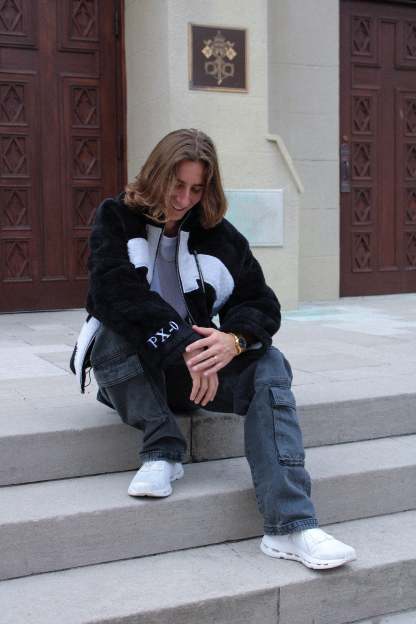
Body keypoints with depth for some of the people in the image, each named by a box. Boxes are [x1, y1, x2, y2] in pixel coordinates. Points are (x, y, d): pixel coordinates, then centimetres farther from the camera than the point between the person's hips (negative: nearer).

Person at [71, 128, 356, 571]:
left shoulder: (219, 235, 5)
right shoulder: (116, 219, -4)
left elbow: (262, 305, -3)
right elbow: (120, 295, -23)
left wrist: (234, 340, -27)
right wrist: (183, 347, -35)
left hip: (195, 362, 3)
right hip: (131, 370, -2)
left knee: (269, 366, -25)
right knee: (112, 331, -35)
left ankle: (290, 526, -37)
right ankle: (163, 451, -21)